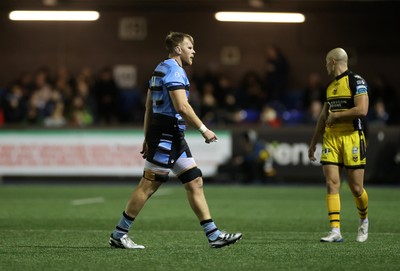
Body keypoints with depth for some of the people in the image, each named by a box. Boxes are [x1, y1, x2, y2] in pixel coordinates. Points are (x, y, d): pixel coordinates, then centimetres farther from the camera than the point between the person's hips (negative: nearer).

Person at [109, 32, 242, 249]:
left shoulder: (161, 69, 17)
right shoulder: (174, 70, -13)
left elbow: (148, 106, 19)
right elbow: (182, 107, -23)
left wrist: (147, 138, 21)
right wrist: (203, 129, -16)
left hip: (174, 137, 10)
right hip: (166, 135, -10)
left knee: (195, 182, 7)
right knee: (148, 186, -5)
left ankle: (213, 235, 6)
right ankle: (118, 235, 1)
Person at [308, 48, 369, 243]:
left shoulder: (356, 81, -7)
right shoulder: (331, 86, 17)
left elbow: (362, 110, -19)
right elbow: (324, 117, 24)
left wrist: (335, 116, -10)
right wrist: (313, 143, 23)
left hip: (352, 138, -6)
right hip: (331, 138, 6)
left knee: (356, 188, -2)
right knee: (331, 184, -6)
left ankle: (364, 221, 26)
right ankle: (335, 231, -9)